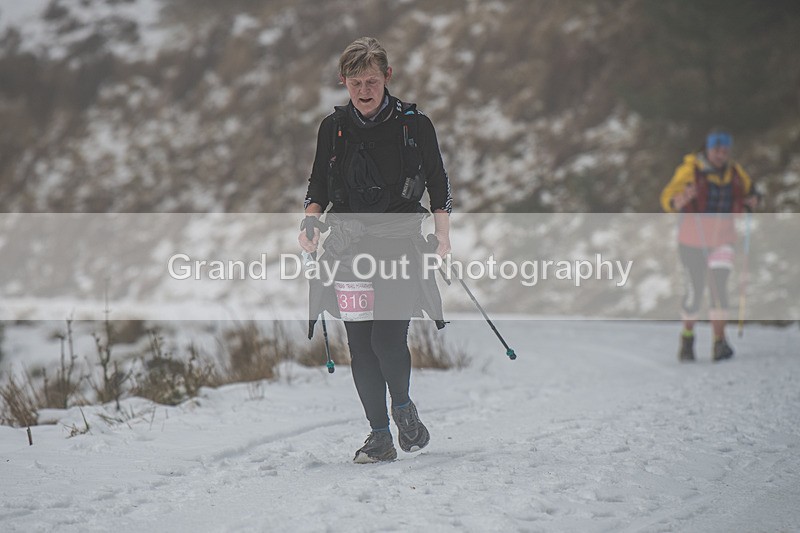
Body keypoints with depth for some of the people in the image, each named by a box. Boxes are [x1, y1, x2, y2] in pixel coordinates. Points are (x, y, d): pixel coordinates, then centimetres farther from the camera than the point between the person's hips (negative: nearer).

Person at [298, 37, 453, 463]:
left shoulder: (414, 124, -1)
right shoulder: (333, 128, 4)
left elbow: (438, 184, 7)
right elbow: (318, 187, 15)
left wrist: (442, 236, -1)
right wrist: (310, 221, -2)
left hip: (401, 241, -2)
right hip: (349, 245, 3)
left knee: (387, 337, -14)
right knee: (360, 343, 0)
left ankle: (403, 405, 15)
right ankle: (379, 435, 10)